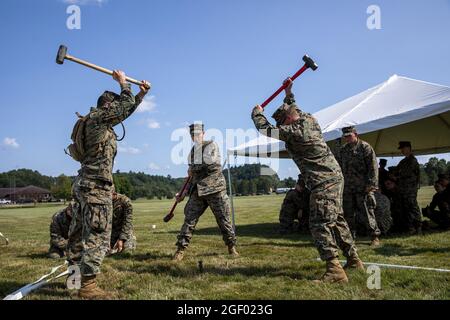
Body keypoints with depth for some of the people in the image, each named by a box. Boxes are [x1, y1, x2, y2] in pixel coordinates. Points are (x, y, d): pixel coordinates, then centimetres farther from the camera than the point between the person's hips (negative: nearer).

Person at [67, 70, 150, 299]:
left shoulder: (96, 121, 20)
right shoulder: (99, 117, -7)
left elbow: (126, 110, 29)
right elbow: (126, 105, -2)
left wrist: (141, 94, 31)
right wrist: (123, 82, 13)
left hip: (85, 184, 10)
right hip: (97, 185, -10)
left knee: (80, 232, 15)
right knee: (98, 235, -11)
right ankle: (88, 286, -10)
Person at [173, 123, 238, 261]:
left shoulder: (212, 145, -2)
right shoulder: (192, 152, 15)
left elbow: (210, 162, -19)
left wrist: (193, 169, -5)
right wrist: (184, 193, 13)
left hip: (215, 189, -5)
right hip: (198, 192, 5)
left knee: (224, 220, 3)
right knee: (189, 220, -2)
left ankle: (232, 247, 19)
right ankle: (180, 250, 4)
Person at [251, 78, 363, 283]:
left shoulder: (293, 132, -15)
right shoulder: (310, 120, 9)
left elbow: (264, 129, -6)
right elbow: (296, 112, 33)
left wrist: (257, 113, 11)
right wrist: (289, 95, 33)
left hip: (323, 183, -10)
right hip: (335, 177, 10)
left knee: (320, 224, -12)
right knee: (337, 220, 17)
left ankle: (334, 270, -16)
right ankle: (353, 260, 26)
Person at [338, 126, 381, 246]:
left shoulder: (365, 147, -3)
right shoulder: (343, 150, 15)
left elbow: (373, 167, -9)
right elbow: (340, 168, 22)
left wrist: (371, 184, -16)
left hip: (363, 188, -6)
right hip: (347, 188, 6)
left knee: (367, 213, -4)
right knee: (348, 214, 8)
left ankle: (375, 237, 6)